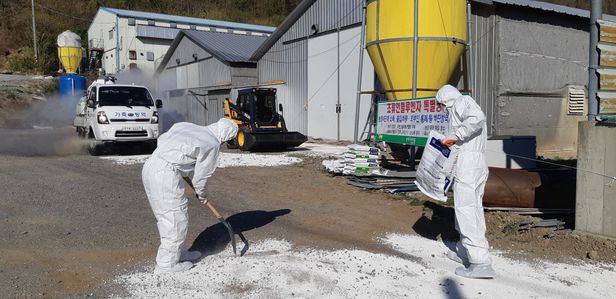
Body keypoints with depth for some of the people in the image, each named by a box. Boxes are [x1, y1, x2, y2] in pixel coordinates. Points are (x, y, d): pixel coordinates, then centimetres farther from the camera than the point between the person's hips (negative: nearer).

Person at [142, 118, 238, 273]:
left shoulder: (186, 126, 15)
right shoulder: (213, 145, -4)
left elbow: (161, 139, 20)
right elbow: (201, 175, 2)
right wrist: (202, 193, 20)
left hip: (150, 166, 9)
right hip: (166, 174, -9)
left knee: (166, 217, 18)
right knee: (176, 218, 2)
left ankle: (178, 253, 31)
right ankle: (167, 263, 8)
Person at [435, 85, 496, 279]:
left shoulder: (461, 102, -3)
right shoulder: (466, 109, 26)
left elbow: (477, 118, -23)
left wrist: (455, 136, -20)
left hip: (467, 164, -11)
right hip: (480, 166, 11)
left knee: (466, 210, -12)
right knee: (474, 208, 17)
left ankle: (481, 263, -15)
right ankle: (465, 252, 30)